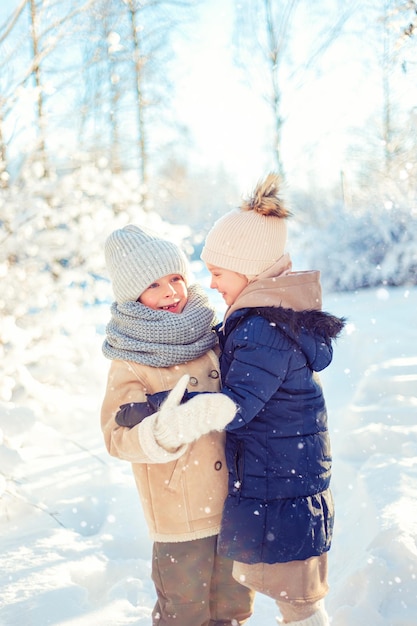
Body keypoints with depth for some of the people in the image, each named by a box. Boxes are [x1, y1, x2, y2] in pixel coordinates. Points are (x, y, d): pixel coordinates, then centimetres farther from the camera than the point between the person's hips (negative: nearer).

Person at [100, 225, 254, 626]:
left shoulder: (216, 340, 2)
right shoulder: (129, 365, -14)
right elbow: (119, 436, -26)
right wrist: (165, 430, -42)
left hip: (236, 500, 5)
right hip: (180, 514, -5)